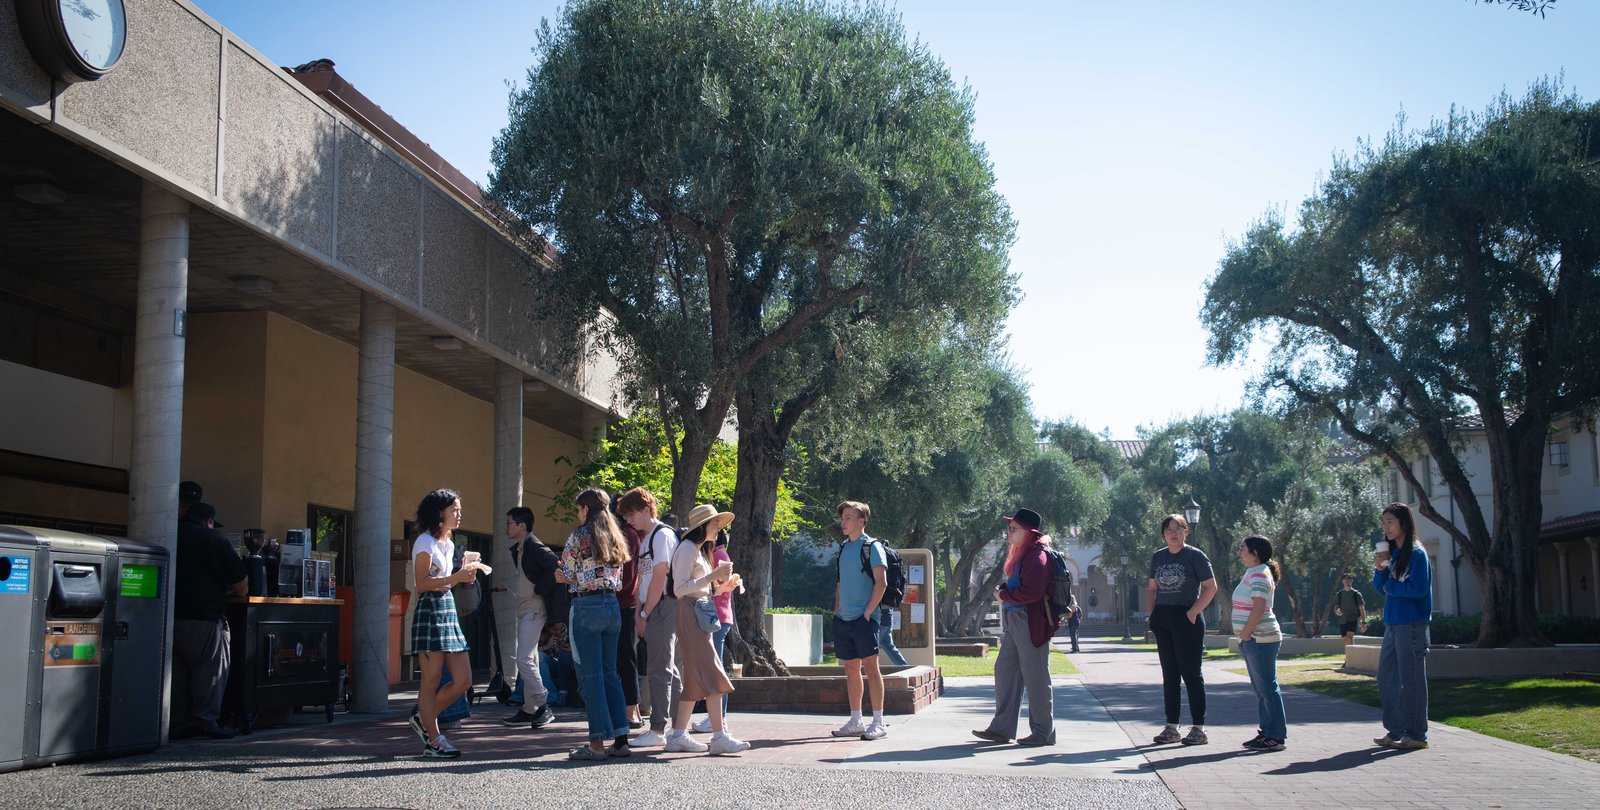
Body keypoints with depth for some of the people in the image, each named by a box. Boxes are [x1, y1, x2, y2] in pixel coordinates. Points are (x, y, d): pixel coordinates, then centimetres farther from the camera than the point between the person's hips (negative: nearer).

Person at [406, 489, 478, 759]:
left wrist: (464, 576, 7)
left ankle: (423, 717, 21)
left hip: (448, 610, 9)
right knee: (432, 680, -3)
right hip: (430, 612, -9)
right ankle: (433, 740, 4)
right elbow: (423, 583, -15)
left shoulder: (448, 544, 20)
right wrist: (456, 577, -21)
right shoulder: (425, 542, -7)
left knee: (463, 680, 4)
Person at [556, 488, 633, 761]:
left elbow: (567, 574, -6)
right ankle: (620, 739, 10)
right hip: (612, 605, 7)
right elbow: (618, 581, 13)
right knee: (610, 673, 11)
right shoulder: (615, 538, 13)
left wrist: (565, 577, 15)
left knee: (591, 675, -3)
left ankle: (598, 743, -2)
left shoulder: (580, 535, -6)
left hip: (586, 606, -7)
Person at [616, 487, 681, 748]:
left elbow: (659, 578, -15)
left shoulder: (662, 535, -10)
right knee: (667, 669, 12)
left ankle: (658, 730, -5)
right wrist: (639, 614, 10)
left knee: (659, 670, -7)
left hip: (663, 609, -9)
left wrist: (645, 614, -13)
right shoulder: (645, 539, 19)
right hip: (652, 611, 9)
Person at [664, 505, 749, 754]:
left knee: (696, 678, 7)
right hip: (690, 615, -10)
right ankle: (719, 737, -16)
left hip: (699, 617, 10)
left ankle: (678, 735, 9)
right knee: (711, 675, -14)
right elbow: (680, 588, -17)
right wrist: (713, 576, -20)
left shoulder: (700, 551, 23)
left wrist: (722, 587, 9)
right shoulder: (687, 548, -8)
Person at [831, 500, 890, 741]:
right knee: (850, 668, 10)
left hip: (863, 619, -7)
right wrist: (837, 609, 12)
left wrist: (868, 612, -15)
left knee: (870, 666, -7)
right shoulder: (843, 548, 16)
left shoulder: (872, 547, -6)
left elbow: (881, 582, -12)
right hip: (843, 619, 7)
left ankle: (878, 723, -4)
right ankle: (856, 721, 16)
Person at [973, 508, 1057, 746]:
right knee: (1005, 672, 11)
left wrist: (1004, 594, -11)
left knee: (1035, 678, -2)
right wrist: (1004, 591, 6)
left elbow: (1031, 592, -23)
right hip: (1014, 622, 10)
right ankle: (1002, 728, 18)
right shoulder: (1021, 554, 16)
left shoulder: (1036, 556, -15)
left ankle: (1043, 732, 8)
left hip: (1031, 624, -10)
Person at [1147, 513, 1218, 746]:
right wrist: (1152, 613, 7)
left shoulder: (1195, 556, -5)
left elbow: (1211, 587, -8)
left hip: (1187, 618, -6)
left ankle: (1199, 729, 3)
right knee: (1169, 674, 9)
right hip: (1162, 619, 6)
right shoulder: (1158, 557, 12)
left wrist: (1193, 612, -15)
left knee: (1191, 673, -3)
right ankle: (1171, 728, 15)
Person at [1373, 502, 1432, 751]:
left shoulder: (1416, 553, -8)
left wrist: (1391, 586, -4)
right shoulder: (1391, 552, 14)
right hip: (1393, 624, 8)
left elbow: (1418, 589, -17)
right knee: (1386, 677, 9)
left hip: (1412, 625, -8)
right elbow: (1380, 588, 14)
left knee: (1411, 679, -4)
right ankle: (1395, 730, 17)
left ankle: (1416, 735, 2)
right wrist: (1381, 568, -4)